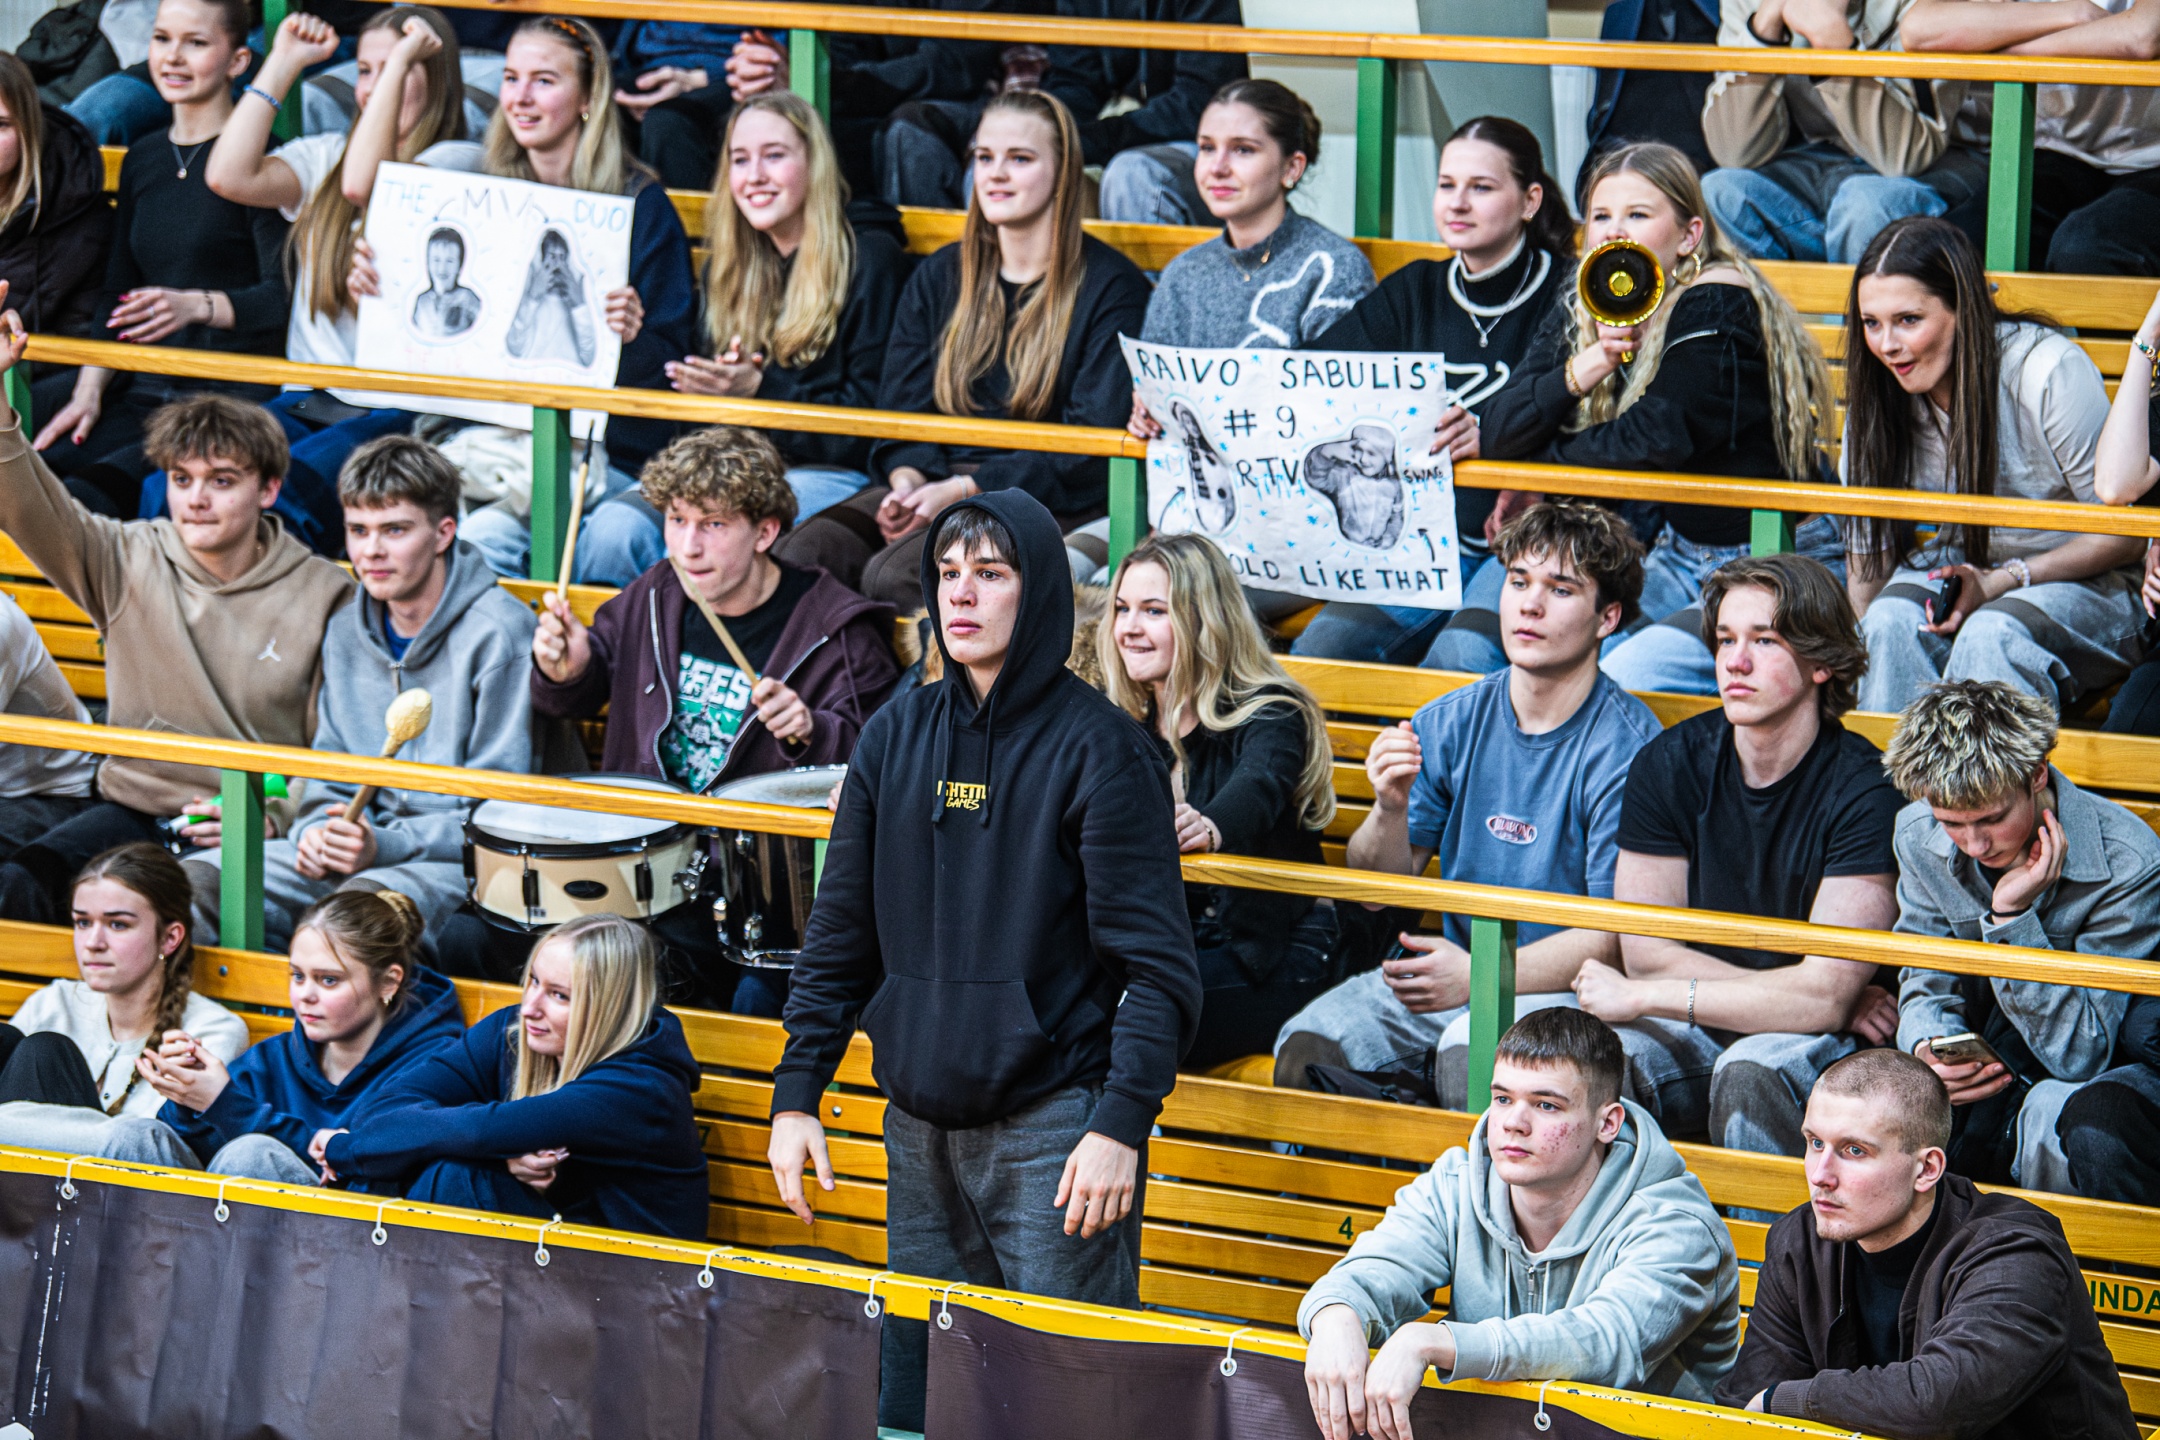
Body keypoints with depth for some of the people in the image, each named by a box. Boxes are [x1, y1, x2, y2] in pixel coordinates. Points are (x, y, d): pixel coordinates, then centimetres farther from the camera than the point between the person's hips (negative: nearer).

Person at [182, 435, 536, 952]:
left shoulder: (498, 632, -10)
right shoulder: (348, 631, 12)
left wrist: (386, 847, -23)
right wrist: (318, 829, -3)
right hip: (370, 837, 7)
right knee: (197, 880, -13)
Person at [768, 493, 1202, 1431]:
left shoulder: (1096, 746, -7)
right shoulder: (896, 736, 10)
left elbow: (1156, 964, -10)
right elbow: (841, 936, 15)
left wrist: (1119, 1125, -18)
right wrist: (796, 1095, 8)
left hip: (1053, 1125, -6)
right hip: (920, 1125, 6)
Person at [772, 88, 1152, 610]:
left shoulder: (1110, 288, 0)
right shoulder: (938, 278, 19)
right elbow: (901, 405, 16)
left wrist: (965, 489, -16)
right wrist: (907, 480, -9)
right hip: (935, 485, 5)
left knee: (893, 576, -33)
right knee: (801, 554, -24)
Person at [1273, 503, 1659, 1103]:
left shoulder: (1627, 749, -9)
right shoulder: (1450, 723, 7)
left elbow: (1616, 938, -13)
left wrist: (1479, 977, -23)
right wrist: (1390, 811, -14)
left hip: (1566, 989, -5)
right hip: (1449, 969, 5)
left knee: (1474, 1047, -37)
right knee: (1307, 1043, -22)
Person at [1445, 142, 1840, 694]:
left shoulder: (1718, 305, -14)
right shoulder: (1586, 315, 9)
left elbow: (1657, 437, -19)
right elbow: (1499, 432, 2)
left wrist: (1542, 463, -2)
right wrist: (1579, 372, -16)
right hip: (1676, 558, 8)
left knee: (1631, 673, -34)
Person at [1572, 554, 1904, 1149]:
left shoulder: (1861, 790, -13)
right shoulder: (1669, 765, 0)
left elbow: (1825, 995, -19)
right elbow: (1647, 954, -2)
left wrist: (1642, 996, -15)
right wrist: (1808, 999, -11)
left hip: (1819, 1051, -3)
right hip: (1697, 1033, 3)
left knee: (1748, 1074, -36)